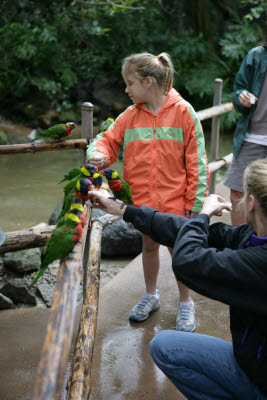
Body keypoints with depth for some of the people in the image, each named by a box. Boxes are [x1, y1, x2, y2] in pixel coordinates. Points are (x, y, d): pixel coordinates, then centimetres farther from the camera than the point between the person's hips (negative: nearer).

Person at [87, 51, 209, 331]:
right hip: (142, 199, 4)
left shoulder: (182, 111, -11)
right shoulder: (130, 116, 0)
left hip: (174, 200, -3)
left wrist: (194, 202, -10)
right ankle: (151, 295, 40)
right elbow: (108, 139, 6)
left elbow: (196, 161, -9)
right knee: (149, 246, 19)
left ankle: (185, 303, 30)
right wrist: (98, 153, -19)